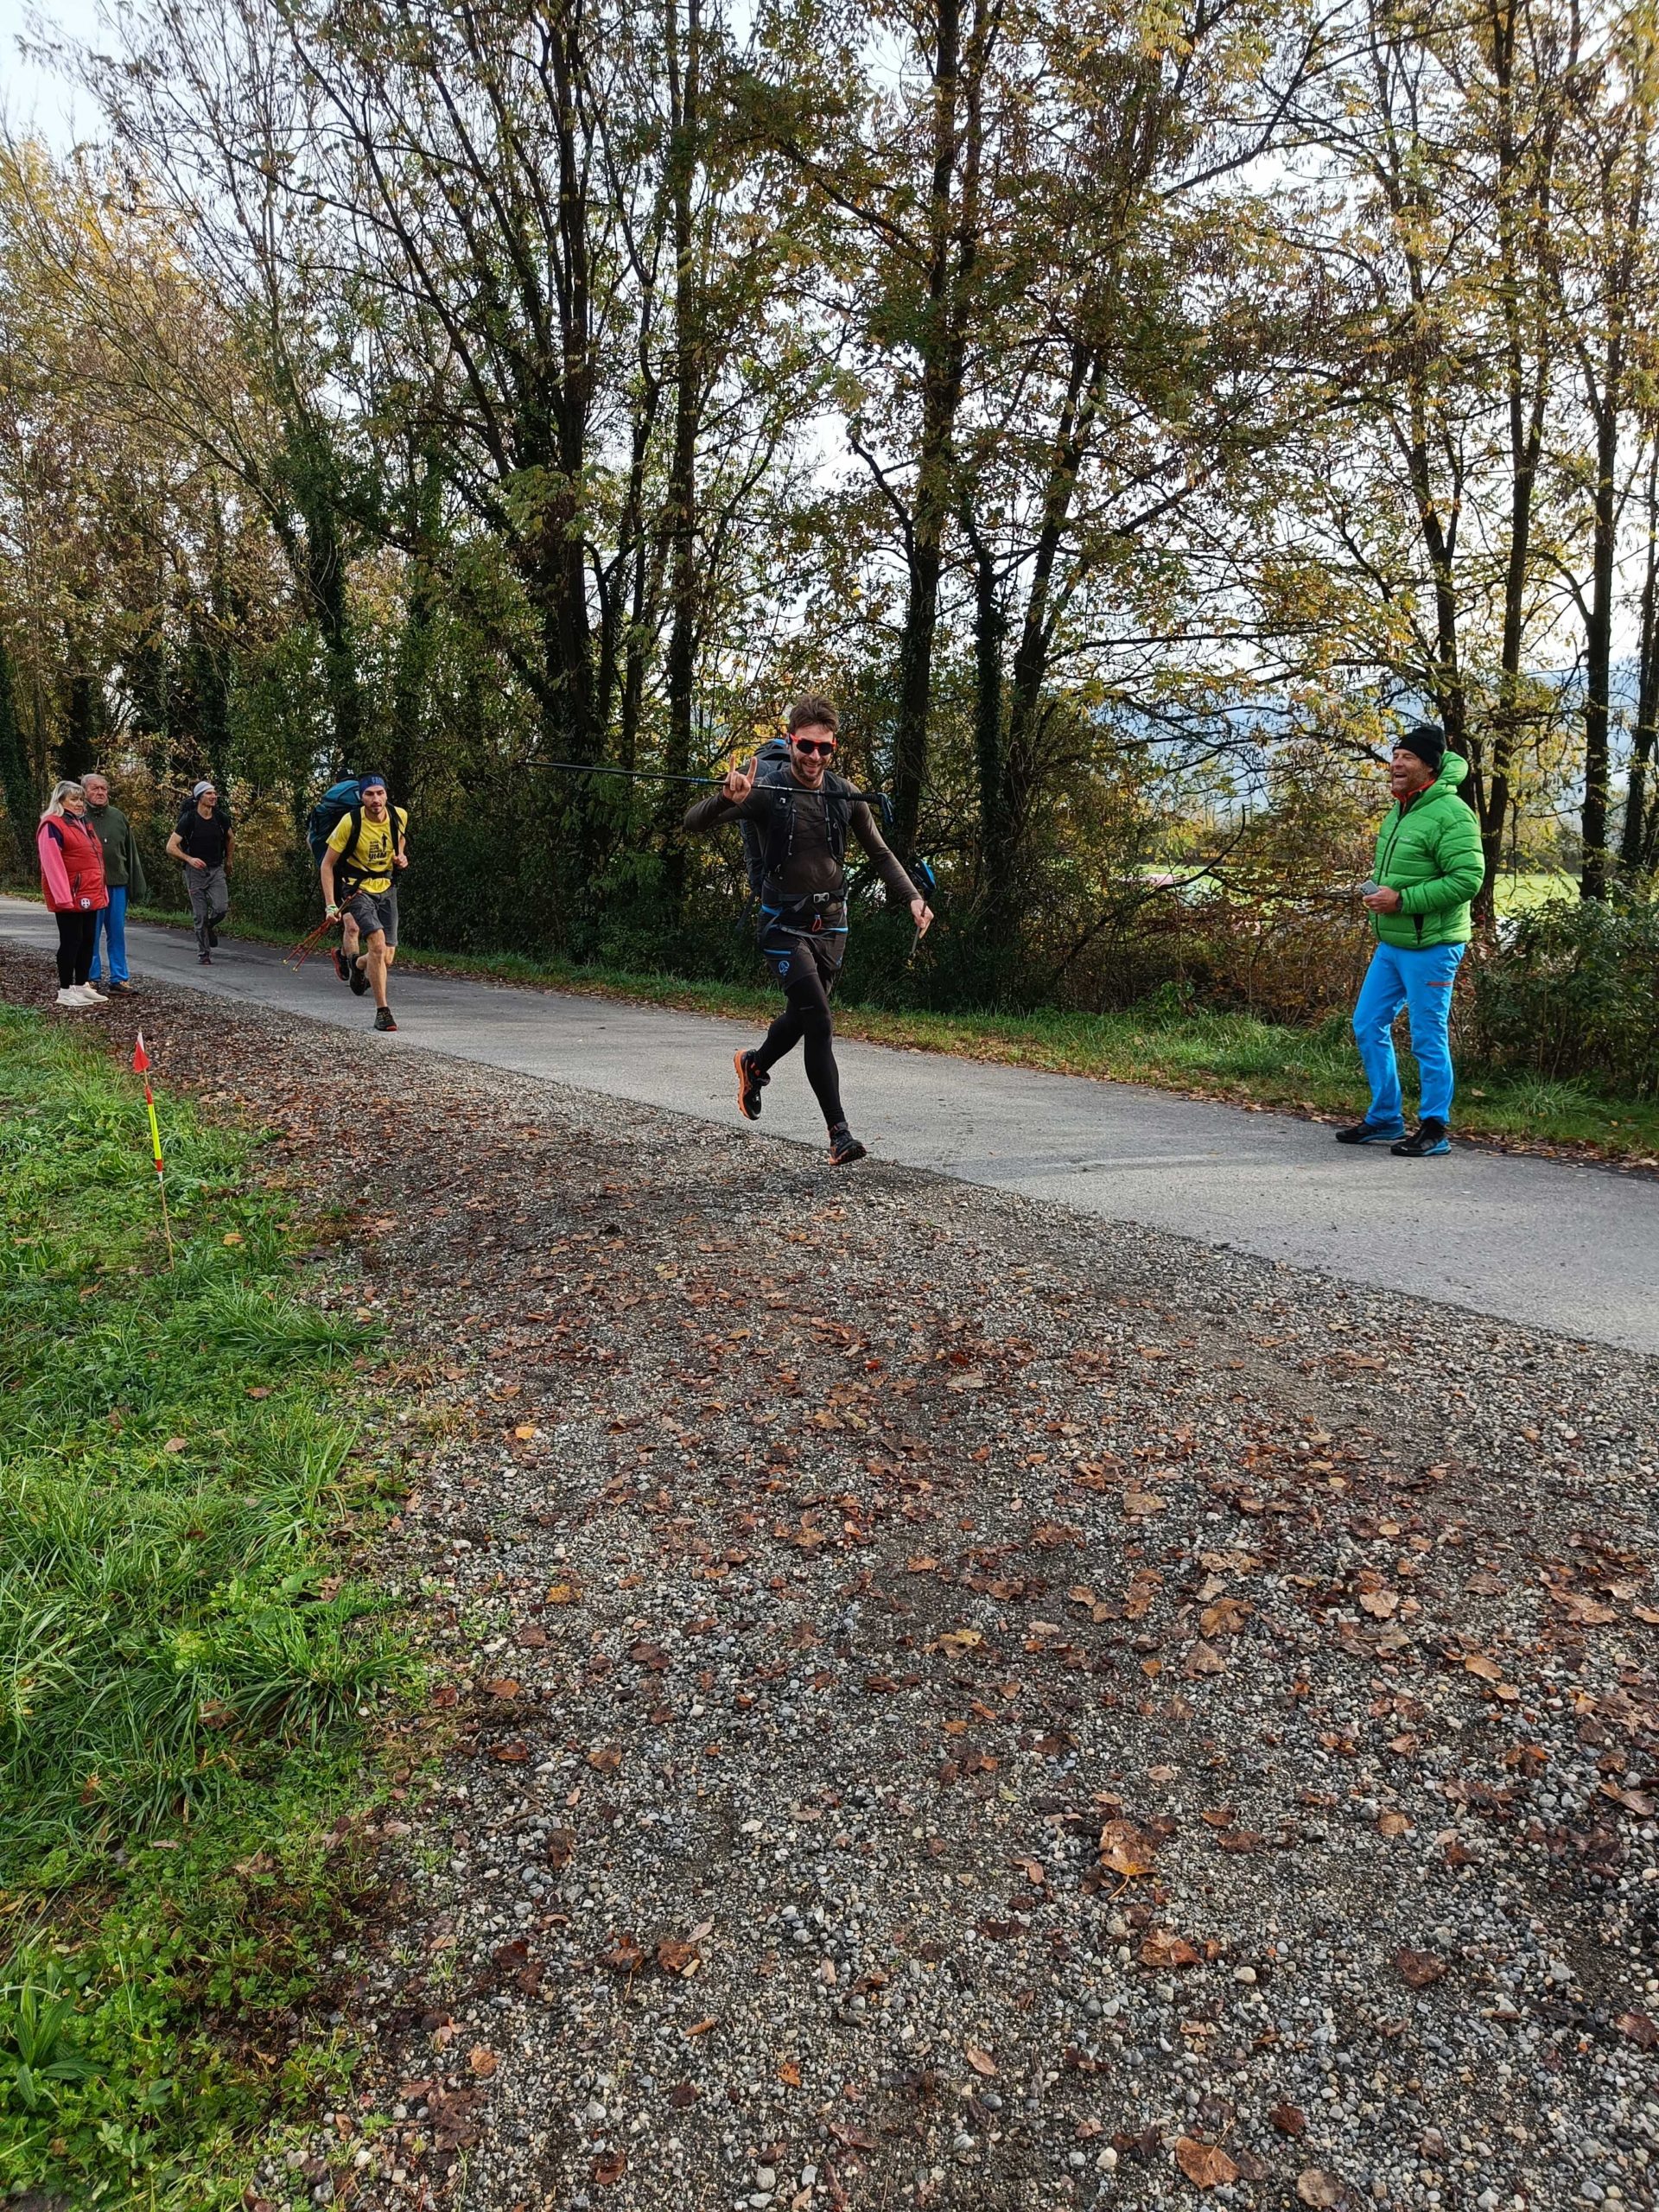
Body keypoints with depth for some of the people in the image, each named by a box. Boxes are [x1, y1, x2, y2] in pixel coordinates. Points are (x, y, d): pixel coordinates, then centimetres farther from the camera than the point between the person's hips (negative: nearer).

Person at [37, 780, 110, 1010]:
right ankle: (65, 991, 1)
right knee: (71, 941, -5)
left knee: (88, 940, 11)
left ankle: (82, 986, 19)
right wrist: (64, 896, -21)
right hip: (70, 898, -9)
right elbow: (52, 864, -17)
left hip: (90, 896, 9)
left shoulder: (83, 824, 19)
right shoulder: (52, 825, -10)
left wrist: (101, 892, 20)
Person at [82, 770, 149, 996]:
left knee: (117, 933, 6)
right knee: (91, 934, 3)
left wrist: (138, 885, 9)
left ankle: (119, 979, 12)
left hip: (117, 884, 3)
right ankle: (91, 979, 11)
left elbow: (131, 853, 12)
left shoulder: (118, 817, 9)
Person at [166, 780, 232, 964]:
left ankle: (211, 925, 21)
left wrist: (228, 861, 26)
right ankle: (204, 954, 11)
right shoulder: (189, 819, -9)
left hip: (216, 870, 3)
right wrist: (189, 859, -22)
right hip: (196, 872, -2)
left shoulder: (221, 818, 1)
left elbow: (230, 839, 23)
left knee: (221, 908, -15)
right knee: (200, 915, -1)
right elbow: (171, 847, -10)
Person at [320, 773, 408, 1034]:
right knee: (378, 944, -25)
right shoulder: (350, 822, -19)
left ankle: (356, 964, 41)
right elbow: (327, 864, -10)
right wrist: (330, 905, -15)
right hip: (357, 889, -4)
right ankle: (382, 1011, -17)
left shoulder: (400, 816, -8)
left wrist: (400, 856, -2)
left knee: (386, 959, 3)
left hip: (387, 888, 4)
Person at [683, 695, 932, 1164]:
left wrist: (913, 897, -3)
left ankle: (754, 1065, 49)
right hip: (786, 926, -5)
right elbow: (693, 822, -19)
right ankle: (839, 1133, -10)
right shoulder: (767, 793, -13)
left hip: (831, 923, 5)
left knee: (801, 1016, 18)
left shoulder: (845, 795, 0)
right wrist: (727, 799, -39)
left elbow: (880, 853, 11)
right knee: (820, 1023, -16)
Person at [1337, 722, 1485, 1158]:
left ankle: (1434, 1129, 9)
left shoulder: (1450, 814, -16)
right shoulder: (1397, 814, 14)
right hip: (1390, 943, 10)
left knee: (1429, 1038, -2)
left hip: (1430, 946, -10)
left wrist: (1403, 900, -23)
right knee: (1368, 1025, 12)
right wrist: (1378, 893, 11)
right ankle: (1385, 1119, 25)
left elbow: (1468, 878, -23)